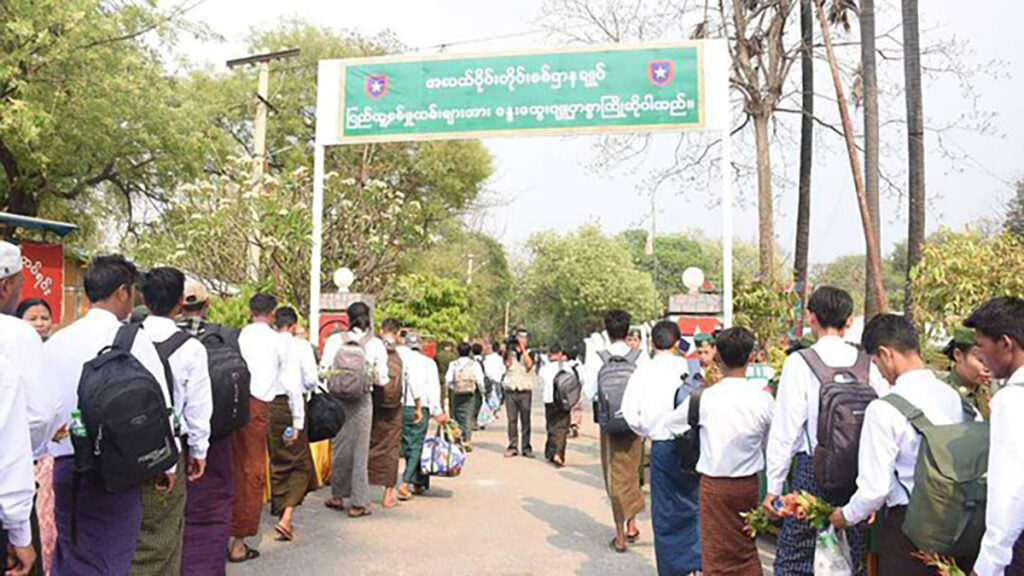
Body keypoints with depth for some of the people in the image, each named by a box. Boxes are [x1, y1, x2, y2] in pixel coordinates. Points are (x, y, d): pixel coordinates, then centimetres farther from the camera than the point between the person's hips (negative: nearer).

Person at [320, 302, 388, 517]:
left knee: (339, 447, 14)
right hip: (362, 401, -1)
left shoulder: (334, 340, -3)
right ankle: (358, 503, 11)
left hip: (337, 399, 1)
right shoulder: (376, 344, -4)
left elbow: (323, 371, -3)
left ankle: (338, 496, 27)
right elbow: (382, 379, -1)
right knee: (360, 449, 7)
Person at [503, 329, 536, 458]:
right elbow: (507, 364, -8)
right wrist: (509, 350, -18)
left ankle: (526, 447, 4)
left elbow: (529, 364, -15)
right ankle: (513, 446, 8)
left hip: (525, 391, -1)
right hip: (510, 391, 2)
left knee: (525, 420, 0)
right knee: (512, 420, 2)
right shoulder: (510, 352, 10)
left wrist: (522, 348, -17)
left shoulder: (529, 353, 5)